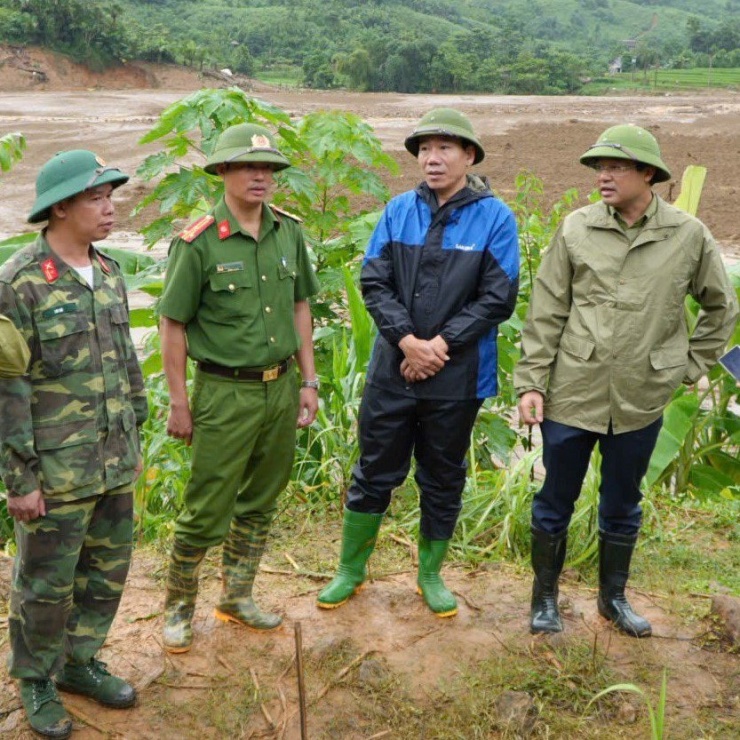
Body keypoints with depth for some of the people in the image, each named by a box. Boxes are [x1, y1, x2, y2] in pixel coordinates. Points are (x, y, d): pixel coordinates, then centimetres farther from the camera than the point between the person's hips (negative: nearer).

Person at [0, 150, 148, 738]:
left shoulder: (109, 275, 6)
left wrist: (134, 439, 16)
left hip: (115, 466, 6)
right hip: (57, 472, -6)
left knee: (107, 570, 17)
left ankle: (79, 662, 38)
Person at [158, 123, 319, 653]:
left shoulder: (289, 232, 4)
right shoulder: (199, 243, -12)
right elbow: (172, 325, -8)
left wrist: (309, 381, 10)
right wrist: (180, 403, -7)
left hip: (282, 387, 5)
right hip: (226, 393, -5)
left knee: (260, 503, 15)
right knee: (207, 509, 1)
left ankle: (237, 598, 32)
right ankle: (179, 608, 22)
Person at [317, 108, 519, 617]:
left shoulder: (494, 218, -6)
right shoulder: (399, 211, 1)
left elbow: (498, 300, -9)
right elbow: (373, 283, -2)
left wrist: (440, 344, -15)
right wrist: (408, 341, -15)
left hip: (458, 379, -1)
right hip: (392, 372, 2)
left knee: (443, 481, 13)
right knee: (374, 473, 12)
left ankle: (431, 575, 33)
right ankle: (351, 571, 29)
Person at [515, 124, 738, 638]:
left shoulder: (690, 237, -2)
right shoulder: (577, 229, -4)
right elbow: (546, 312, -1)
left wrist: (690, 367, 7)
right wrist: (531, 382, -4)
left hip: (642, 401, 1)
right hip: (572, 393, 0)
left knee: (623, 505, 17)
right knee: (555, 502, 10)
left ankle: (614, 597, 37)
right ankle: (545, 597, 30)